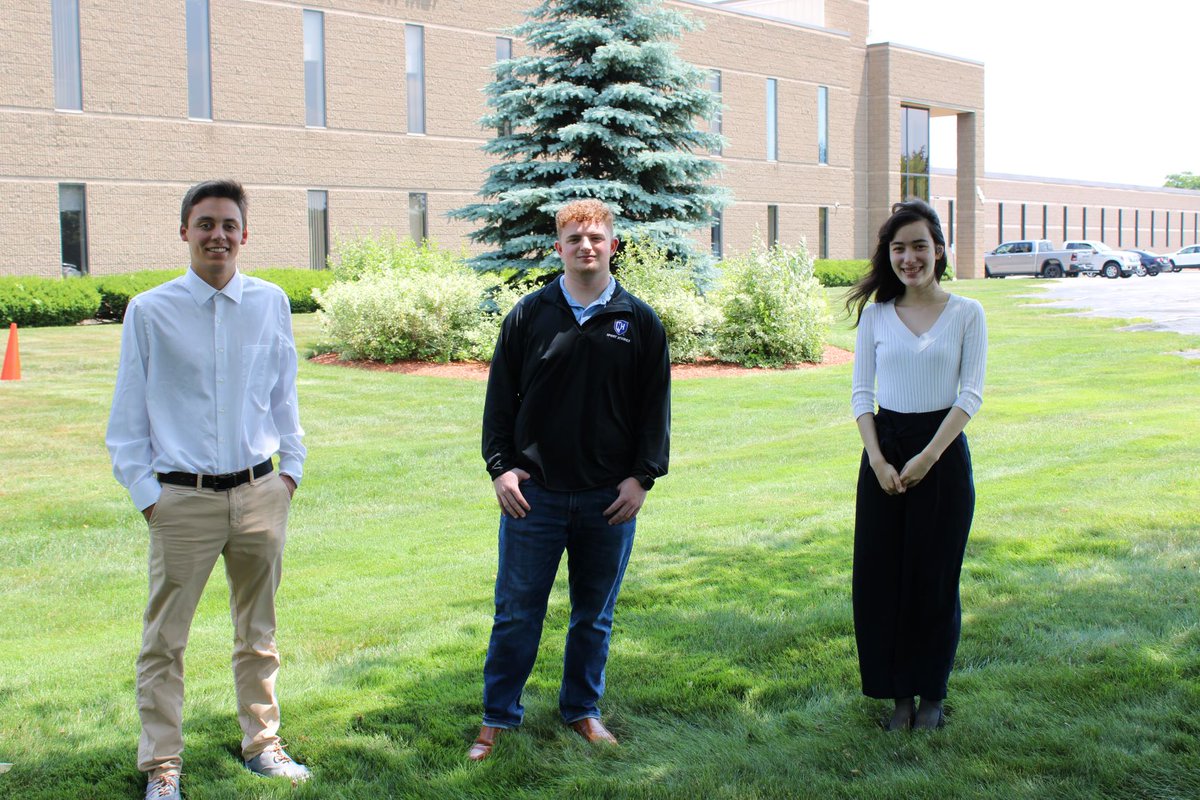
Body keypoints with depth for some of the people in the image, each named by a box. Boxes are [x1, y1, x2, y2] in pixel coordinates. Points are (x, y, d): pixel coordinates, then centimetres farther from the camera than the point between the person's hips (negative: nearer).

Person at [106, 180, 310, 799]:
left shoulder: (270, 303, 4)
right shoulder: (149, 311, -4)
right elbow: (127, 417, 2)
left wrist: (290, 467, 11)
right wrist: (145, 492, -3)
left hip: (260, 493, 3)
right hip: (182, 498, -2)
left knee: (257, 632, 15)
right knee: (164, 640, 1)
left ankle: (262, 745, 31)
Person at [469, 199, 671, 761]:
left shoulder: (639, 321, 4)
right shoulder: (529, 315, 3)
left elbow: (655, 406, 6)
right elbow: (500, 396, 5)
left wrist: (643, 476, -1)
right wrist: (500, 465, -2)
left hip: (610, 498, 1)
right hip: (533, 493, -1)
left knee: (594, 614, 13)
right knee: (516, 613, 4)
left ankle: (582, 709, 30)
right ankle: (497, 717, 18)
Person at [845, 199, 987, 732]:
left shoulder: (966, 314, 0)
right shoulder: (874, 315, 5)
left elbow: (971, 395, -4)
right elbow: (861, 394, 4)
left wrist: (928, 457, -13)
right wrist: (877, 460, -8)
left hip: (943, 451, -2)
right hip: (884, 452, 2)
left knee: (934, 577, 4)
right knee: (879, 576, 3)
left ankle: (932, 694, 20)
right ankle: (898, 694, 17)